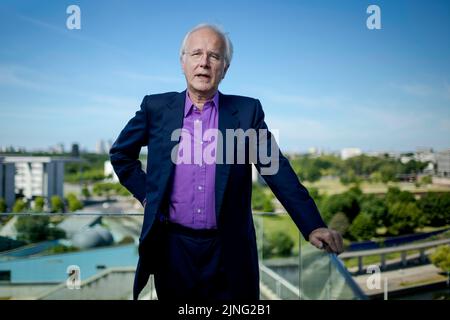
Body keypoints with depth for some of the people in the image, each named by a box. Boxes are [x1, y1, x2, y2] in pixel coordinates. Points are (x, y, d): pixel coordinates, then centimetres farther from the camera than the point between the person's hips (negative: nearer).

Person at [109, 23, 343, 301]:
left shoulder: (247, 111, -1)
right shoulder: (156, 107, 1)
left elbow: (277, 170, -3)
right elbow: (120, 153, 15)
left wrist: (313, 226, -9)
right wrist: (146, 193, 4)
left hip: (229, 252, 0)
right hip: (172, 246, 1)